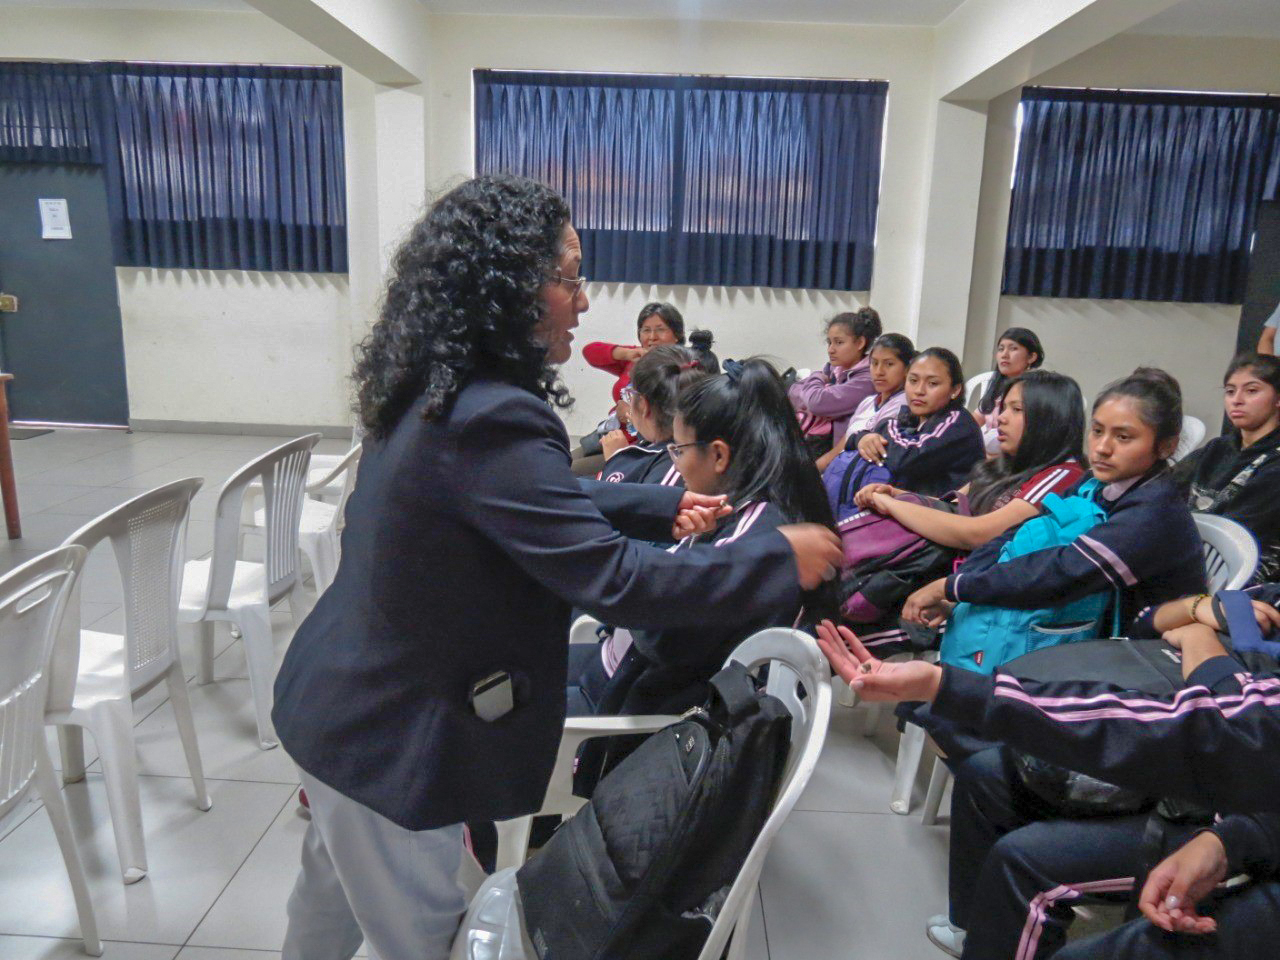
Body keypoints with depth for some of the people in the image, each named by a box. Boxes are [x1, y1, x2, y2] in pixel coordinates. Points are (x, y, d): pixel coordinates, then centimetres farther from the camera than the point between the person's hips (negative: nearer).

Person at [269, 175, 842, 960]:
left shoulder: (440, 393, 0)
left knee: (339, 892, 31)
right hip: (387, 732, -9)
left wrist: (663, 508, 4)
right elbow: (613, 580, -31)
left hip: (348, 699, 9)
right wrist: (780, 562, -21)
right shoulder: (489, 422, -31)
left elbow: (550, 510, 11)